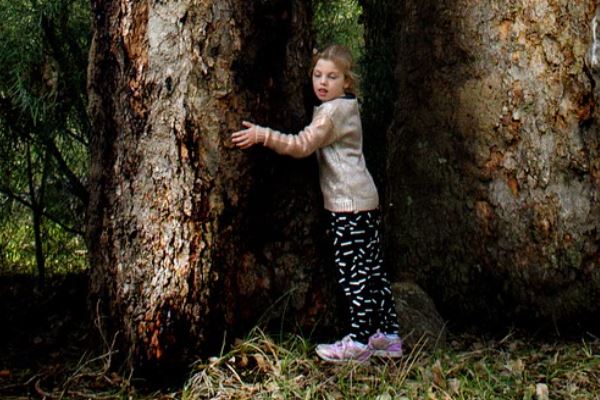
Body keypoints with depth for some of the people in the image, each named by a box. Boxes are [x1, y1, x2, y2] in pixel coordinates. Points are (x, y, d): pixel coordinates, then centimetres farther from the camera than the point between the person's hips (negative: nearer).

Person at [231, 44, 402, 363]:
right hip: (364, 199, 10)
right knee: (372, 269, 12)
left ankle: (358, 341, -1)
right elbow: (313, 144, 20)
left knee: (353, 272, -6)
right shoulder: (347, 107, 18)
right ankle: (388, 335, 18)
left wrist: (262, 135, -24)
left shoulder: (333, 111, -12)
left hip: (348, 202, -10)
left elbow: (301, 145, -21)